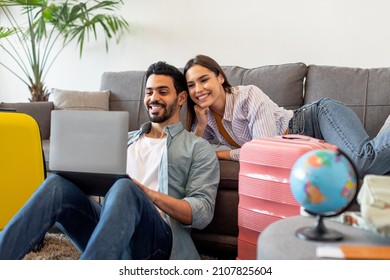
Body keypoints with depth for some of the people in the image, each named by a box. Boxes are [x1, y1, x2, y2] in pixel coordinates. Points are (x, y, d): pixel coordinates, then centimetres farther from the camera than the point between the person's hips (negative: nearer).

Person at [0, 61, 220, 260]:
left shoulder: (198, 147, 9)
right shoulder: (126, 139, 25)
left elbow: (202, 214, -2)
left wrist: (148, 194, -17)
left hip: (156, 240, -4)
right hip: (106, 231, 5)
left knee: (125, 188, -36)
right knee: (58, 185, -22)